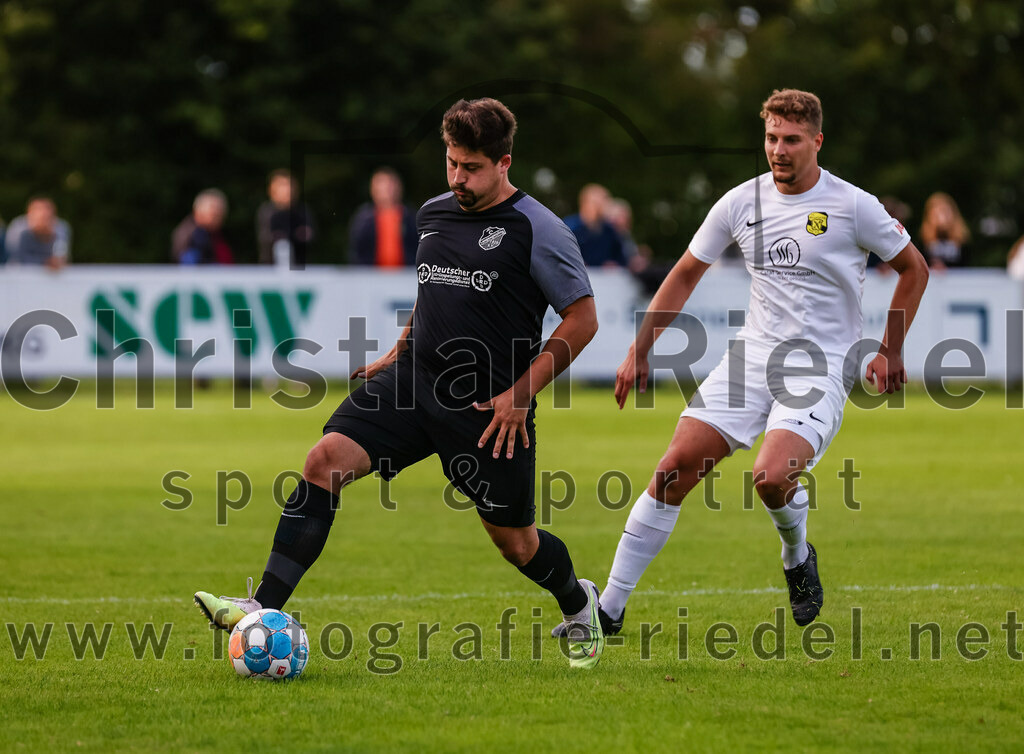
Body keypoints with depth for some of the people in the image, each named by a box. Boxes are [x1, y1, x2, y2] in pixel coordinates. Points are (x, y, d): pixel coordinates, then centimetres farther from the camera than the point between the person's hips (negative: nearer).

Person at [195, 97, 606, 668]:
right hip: (413, 382, 5)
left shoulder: (538, 230, -9)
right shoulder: (432, 214, 11)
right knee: (327, 458, -17)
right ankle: (264, 609, -20)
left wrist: (522, 394, -12)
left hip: (489, 408, -5)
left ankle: (579, 604, 41)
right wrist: (399, 353, 16)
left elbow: (583, 319, -7)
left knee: (515, 540, 6)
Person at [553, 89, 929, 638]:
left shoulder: (852, 206, -7)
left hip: (822, 367, -4)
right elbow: (686, 274, 15)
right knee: (675, 469, -8)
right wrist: (640, 351, 12)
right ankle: (610, 608, -1)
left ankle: (797, 554, 10)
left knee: (772, 478, -27)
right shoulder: (741, 202, 4)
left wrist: (890, 353, 3)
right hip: (753, 355, 4)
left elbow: (914, 270, 6)